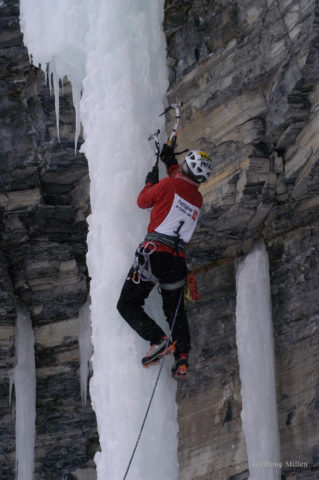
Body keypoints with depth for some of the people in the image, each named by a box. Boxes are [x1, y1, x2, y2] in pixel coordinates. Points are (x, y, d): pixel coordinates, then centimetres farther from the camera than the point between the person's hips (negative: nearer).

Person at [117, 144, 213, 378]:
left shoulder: (168, 185, -5)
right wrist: (171, 163, 42)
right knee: (176, 310, 21)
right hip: (178, 260, 6)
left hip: (154, 253, -5)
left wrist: (151, 181, 26)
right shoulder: (198, 199, 12)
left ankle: (159, 340, -18)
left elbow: (143, 201, 10)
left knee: (128, 305, 1)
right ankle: (182, 359, 7)